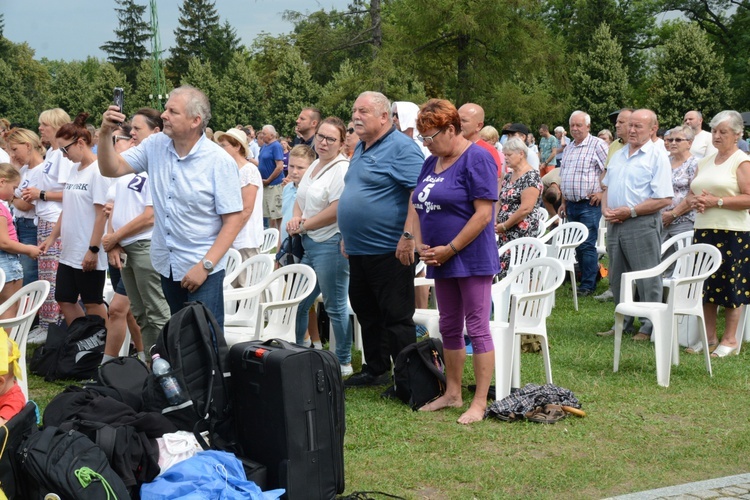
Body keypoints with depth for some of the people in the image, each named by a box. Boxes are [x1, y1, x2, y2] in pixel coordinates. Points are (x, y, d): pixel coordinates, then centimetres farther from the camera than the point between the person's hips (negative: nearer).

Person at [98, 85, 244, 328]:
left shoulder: (220, 162, -14)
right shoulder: (155, 146, 2)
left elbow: (233, 219, -14)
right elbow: (112, 169, 3)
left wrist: (205, 265, -19)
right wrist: (106, 133, -14)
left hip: (203, 267, -5)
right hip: (166, 263, 6)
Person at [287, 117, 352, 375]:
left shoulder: (342, 169, -14)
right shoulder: (315, 165, 15)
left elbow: (336, 210, -21)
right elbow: (301, 199, 21)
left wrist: (304, 225, -11)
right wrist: (296, 219, -1)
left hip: (330, 244, -9)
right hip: (309, 244, 10)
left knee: (335, 306, -1)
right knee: (298, 303, 16)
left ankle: (344, 363, 9)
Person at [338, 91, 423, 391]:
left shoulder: (401, 147, -14)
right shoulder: (361, 148, 15)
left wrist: (408, 236, -26)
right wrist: (348, 237, 22)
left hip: (389, 250, -10)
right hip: (359, 250, 10)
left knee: (396, 317, -3)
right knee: (367, 314, 17)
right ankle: (375, 370, 28)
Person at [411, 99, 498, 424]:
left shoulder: (476, 159, -12)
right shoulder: (431, 163, 12)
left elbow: (483, 214, -18)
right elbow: (418, 207, 16)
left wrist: (450, 249, -16)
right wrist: (420, 245, -1)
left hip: (472, 260, -8)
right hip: (440, 261, 8)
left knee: (477, 329, -4)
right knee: (449, 328, 14)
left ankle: (480, 403, -1)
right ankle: (452, 394, 25)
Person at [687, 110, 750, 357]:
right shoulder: (705, 162, 16)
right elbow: (692, 194, 21)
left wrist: (717, 201, -17)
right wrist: (696, 201, -2)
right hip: (704, 231, 7)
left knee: (730, 285, -2)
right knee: (706, 284, 9)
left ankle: (730, 340, 6)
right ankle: (709, 336, 18)